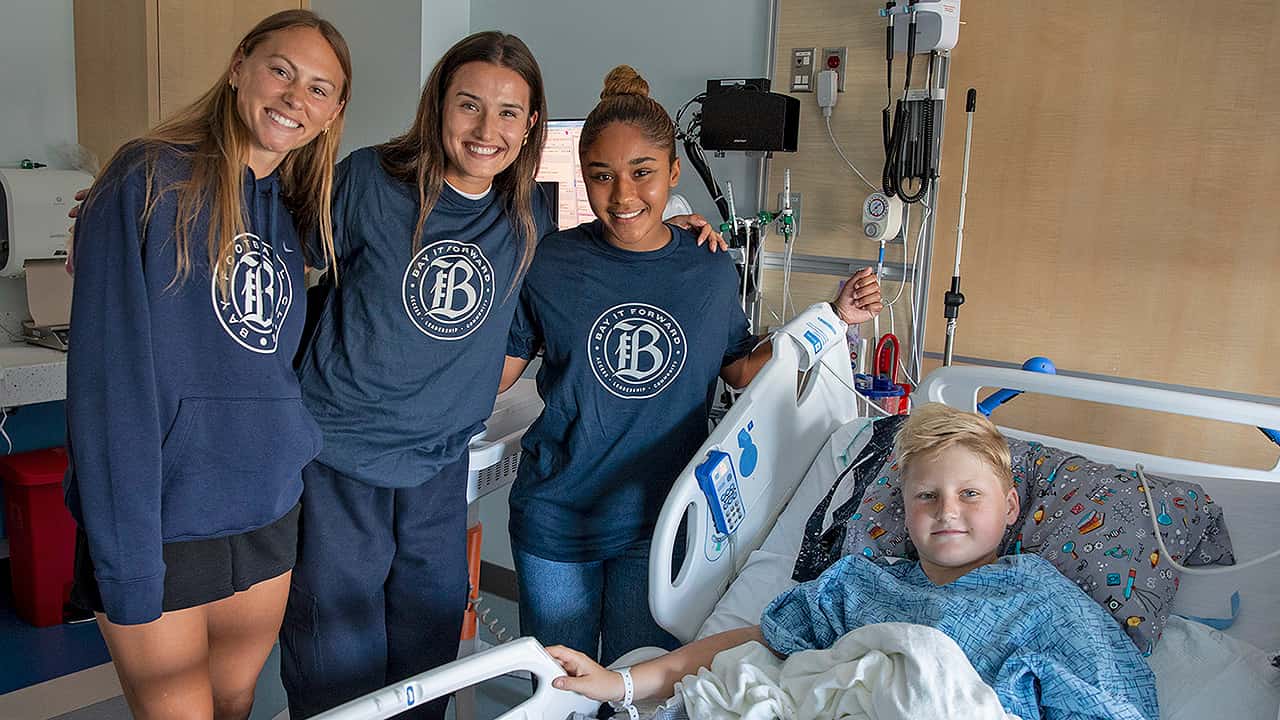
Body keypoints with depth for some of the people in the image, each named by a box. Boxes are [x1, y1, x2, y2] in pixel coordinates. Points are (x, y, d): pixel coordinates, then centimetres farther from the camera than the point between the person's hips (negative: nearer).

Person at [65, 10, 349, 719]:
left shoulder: (292, 212, 8)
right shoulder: (151, 179, -12)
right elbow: (111, 375, -17)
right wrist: (127, 560, -19)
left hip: (269, 518, 6)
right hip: (159, 522, -6)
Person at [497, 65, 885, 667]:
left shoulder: (712, 273, -4)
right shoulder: (549, 265, -9)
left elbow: (742, 369, 9)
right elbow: (493, 372, -3)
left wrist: (832, 318, 2)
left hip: (661, 522, 1)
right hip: (556, 521, 0)